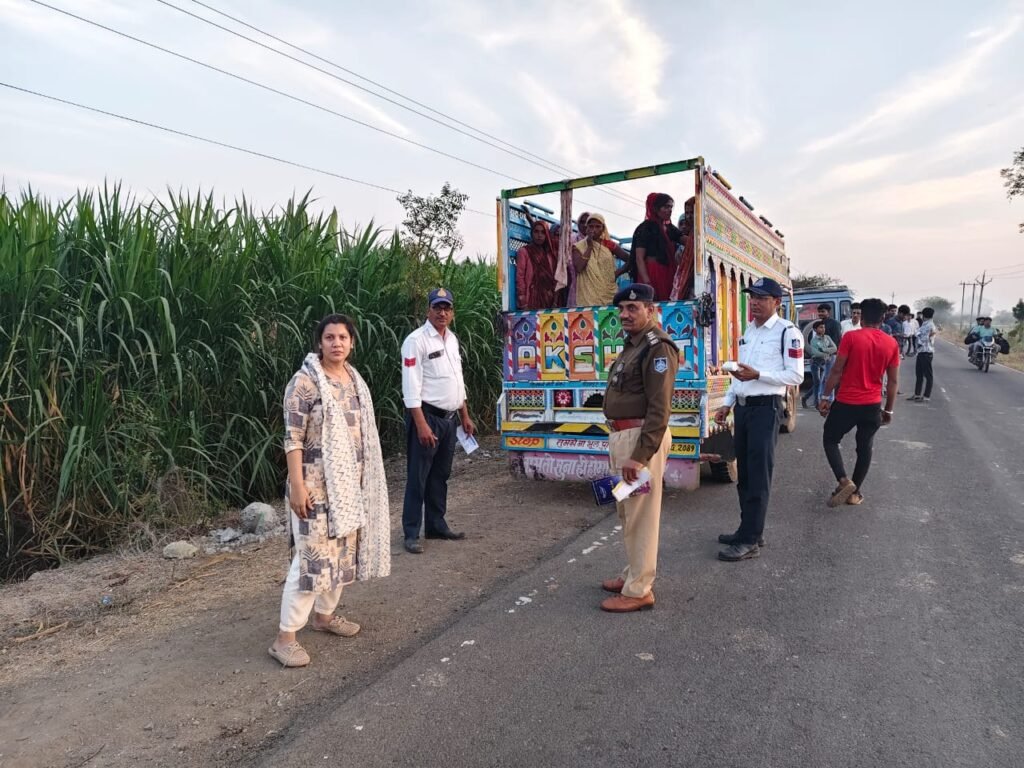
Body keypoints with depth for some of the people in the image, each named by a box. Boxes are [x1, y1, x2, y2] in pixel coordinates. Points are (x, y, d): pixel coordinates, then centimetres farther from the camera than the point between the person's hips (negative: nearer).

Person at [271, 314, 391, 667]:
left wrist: (363, 480, 17)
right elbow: (293, 438, -16)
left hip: (350, 483, 8)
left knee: (342, 552, 16)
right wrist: (296, 485, -20)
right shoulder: (305, 381, -14)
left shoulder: (354, 378, 9)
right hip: (317, 485, -7)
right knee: (313, 559, -5)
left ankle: (324, 615, 35)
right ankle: (285, 637, 8)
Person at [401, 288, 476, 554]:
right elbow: (411, 387, -17)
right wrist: (421, 425, -22)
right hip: (427, 416, -8)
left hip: (449, 417, 8)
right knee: (418, 477, 0)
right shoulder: (416, 340, -12)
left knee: (441, 475, 15)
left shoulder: (452, 339, 12)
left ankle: (436, 525, 28)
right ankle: (411, 533, 10)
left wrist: (465, 416, 17)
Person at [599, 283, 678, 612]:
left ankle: (639, 591, 9)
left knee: (640, 515, -2)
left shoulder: (658, 347, -15)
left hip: (641, 437, -10)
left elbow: (659, 409, -21)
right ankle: (634, 574, 33)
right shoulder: (633, 345, 16)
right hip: (623, 436, 10)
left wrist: (640, 456, -24)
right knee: (628, 512, 19)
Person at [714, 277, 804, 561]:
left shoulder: (788, 332, -9)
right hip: (742, 407, 8)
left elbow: (795, 376, -13)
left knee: (758, 476, -4)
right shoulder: (748, 331, 16)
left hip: (766, 408, -8)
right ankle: (749, 529, 26)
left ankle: (749, 541, 2)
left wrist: (757, 375, -24)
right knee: (744, 473, 14)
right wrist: (727, 404, 15)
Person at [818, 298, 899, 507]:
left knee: (830, 439, 13)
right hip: (872, 405, 4)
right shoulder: (892, 344, 1)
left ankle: (844, 481, -3)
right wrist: (888, 409, 14)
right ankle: (855, 492, 21)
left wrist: (825, 397, -1)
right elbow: (893, 381, 5)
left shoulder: (851, 338, -10)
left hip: (846, 403, -3)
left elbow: (836, 371, -10)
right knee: (865, 447, 15)